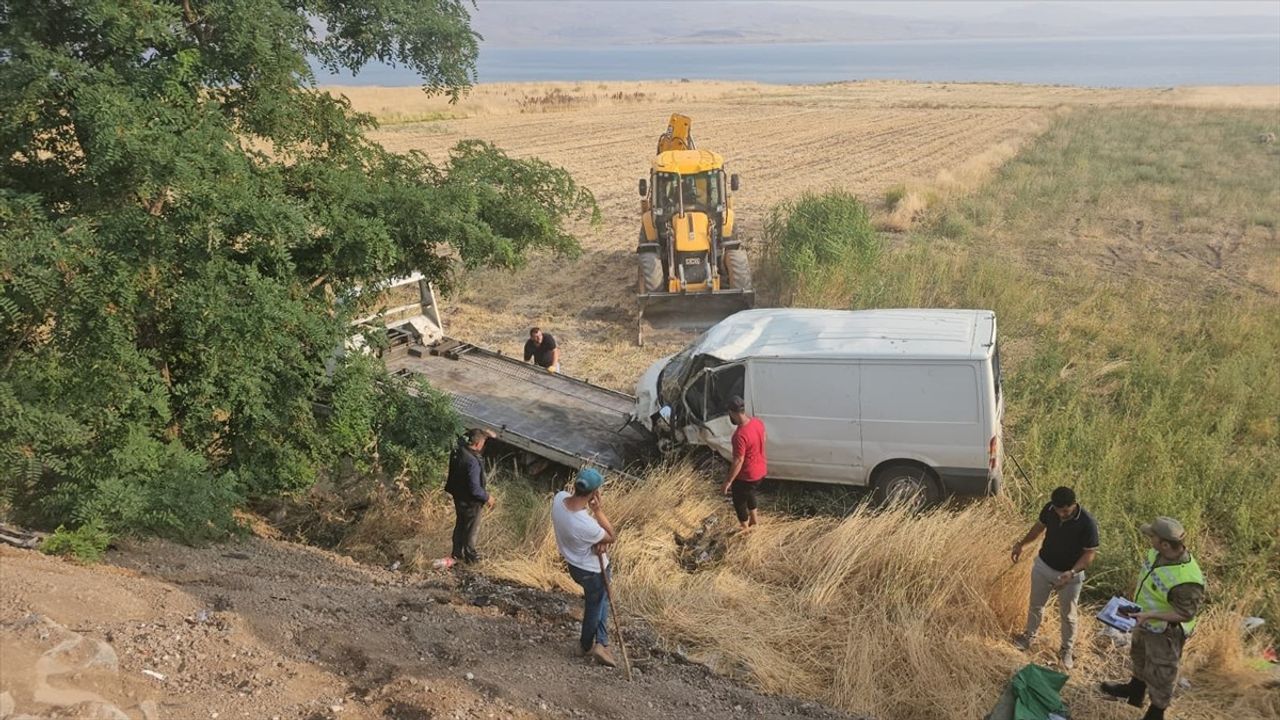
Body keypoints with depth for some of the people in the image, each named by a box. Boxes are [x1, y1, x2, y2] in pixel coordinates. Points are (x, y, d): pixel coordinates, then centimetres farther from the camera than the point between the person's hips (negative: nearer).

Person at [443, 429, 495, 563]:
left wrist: (484, 434, 8)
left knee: (460, 525, 26)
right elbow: (475, 489, -32)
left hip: (458, 497, 8)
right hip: (470, 502, -8)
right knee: (471, 529, 15)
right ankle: (470, 556, 33)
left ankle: (457, 553, 42)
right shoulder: (472, 462, -36)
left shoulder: (458, 450, -11)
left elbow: (463, 440, 16)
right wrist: (487, 497, -14)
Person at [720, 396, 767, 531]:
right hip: (761, 469, 8)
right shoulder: (758, 422, -11)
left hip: (747, 475, -8)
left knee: (739, 502, 18)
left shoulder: (740, 435, -34)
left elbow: (738, 461, -27)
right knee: (749, 493, 34)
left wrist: (728, 481, -16)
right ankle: (753, 518, 52)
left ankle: (745, 529, 36)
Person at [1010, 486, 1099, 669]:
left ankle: (1066, 650, 36)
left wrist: (1072, 573, -32)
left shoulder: (1087, 523, -30)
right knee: (1035, 605, 22)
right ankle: (1029, 635, 46)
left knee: (1068, 615, 15)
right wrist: (1022, 544, 6)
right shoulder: (1049, 509, -17)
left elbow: (1090, 553, -21)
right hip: (1043, 566, 4)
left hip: (1070, 574, -4)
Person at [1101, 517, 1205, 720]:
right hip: (1145, 623, 9)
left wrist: (1150, 615, -31)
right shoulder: (1158, 552, -16)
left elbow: (1186, 614, -27)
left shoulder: (1185, 581, -40)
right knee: (1140, 656, 32)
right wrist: (1135, 602, 11)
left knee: (1159, 674, 12)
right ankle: (1135, 691, 58)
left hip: (1165, 633, -9)